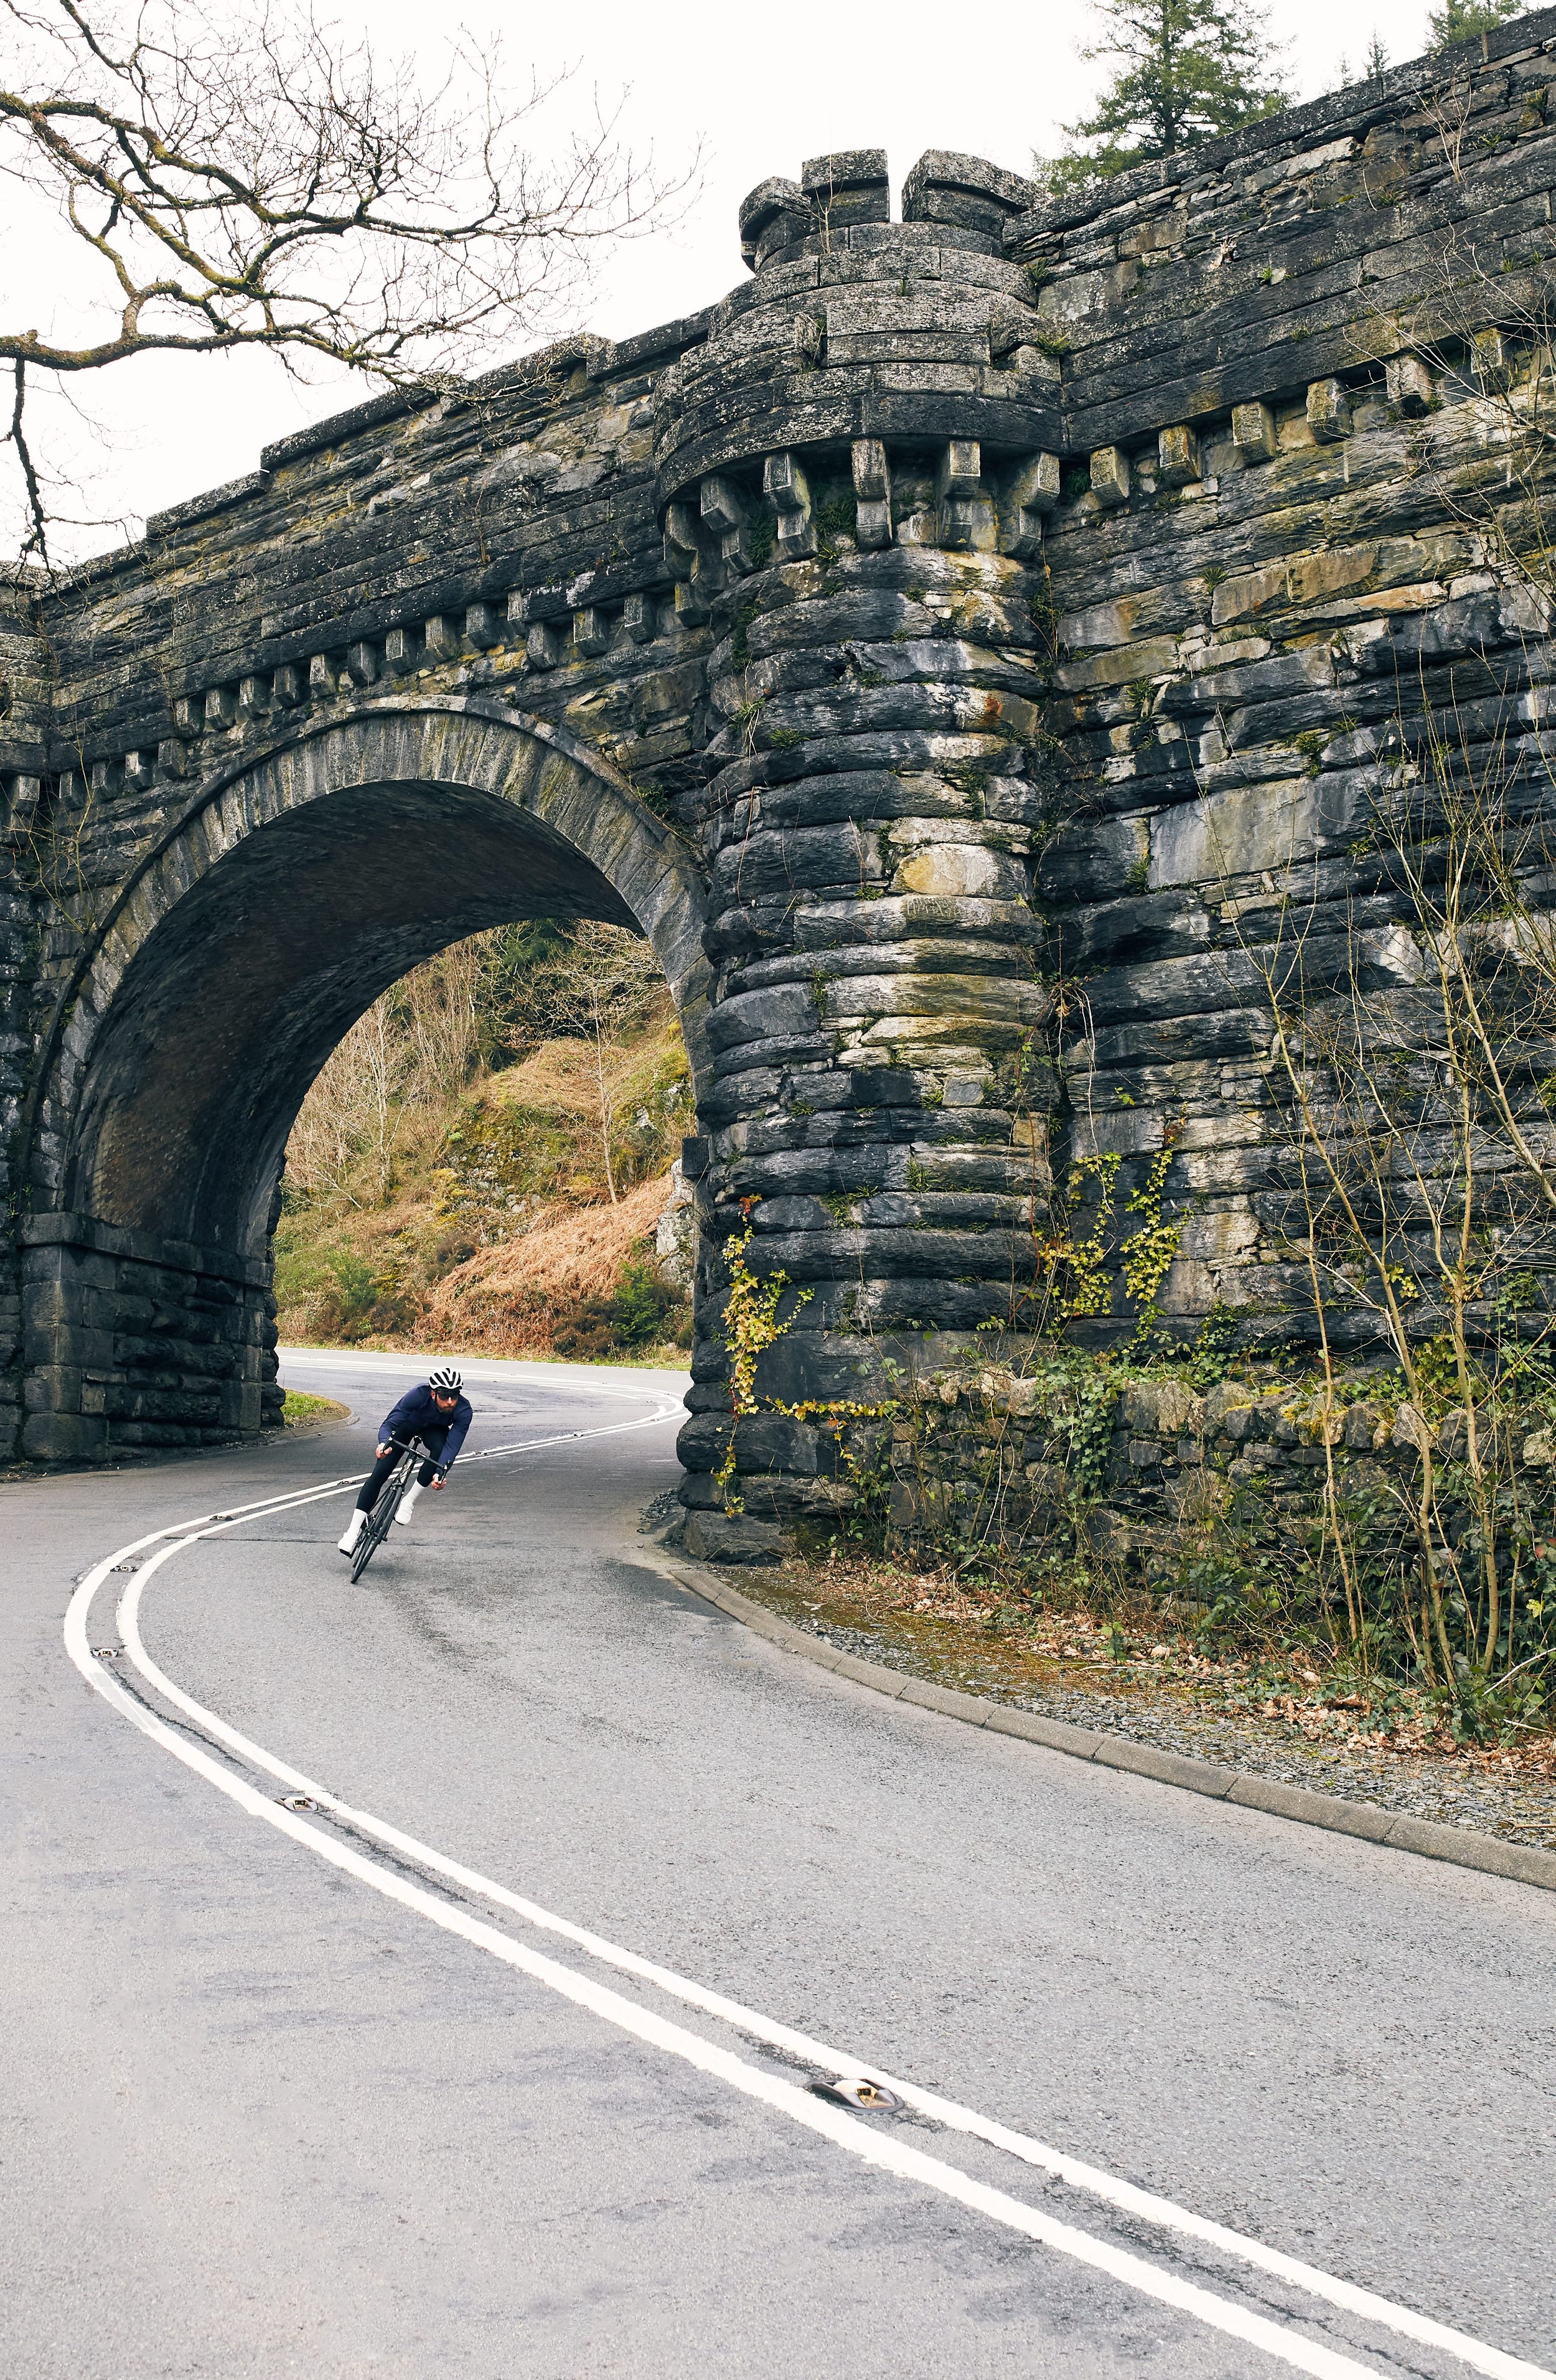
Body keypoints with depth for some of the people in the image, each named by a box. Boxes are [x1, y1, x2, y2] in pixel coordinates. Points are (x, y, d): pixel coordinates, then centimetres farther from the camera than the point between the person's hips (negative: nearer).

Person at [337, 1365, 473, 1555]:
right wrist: (384, 1443, -60)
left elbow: (452, 1445, -39)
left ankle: (409, 1500, -17)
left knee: (440, 1448, -34)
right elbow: (389, 1423, -38)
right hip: (407, 1424, -1)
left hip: (435, 1430, 1)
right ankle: (354, 1530, -3)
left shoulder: (463, 1411, -35)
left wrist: (440, 1473, -56)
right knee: (379, 1474, -12)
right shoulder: (418, 1395, -39)